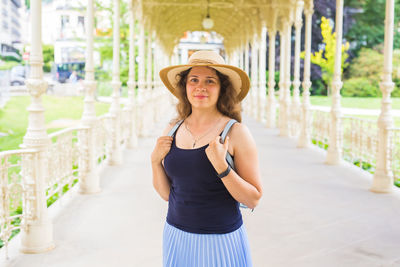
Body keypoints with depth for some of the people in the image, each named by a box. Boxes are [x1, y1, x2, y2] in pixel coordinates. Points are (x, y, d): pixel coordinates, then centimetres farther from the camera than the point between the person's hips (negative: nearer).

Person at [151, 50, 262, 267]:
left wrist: (221, 166, -23)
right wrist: (155, 160, -8)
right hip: (177, 237, 4)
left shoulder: (236, 133, -12)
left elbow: (253, 199, -11)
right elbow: (167, 193, 7)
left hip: (220, 241, -4)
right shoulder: (172, 131, 1)